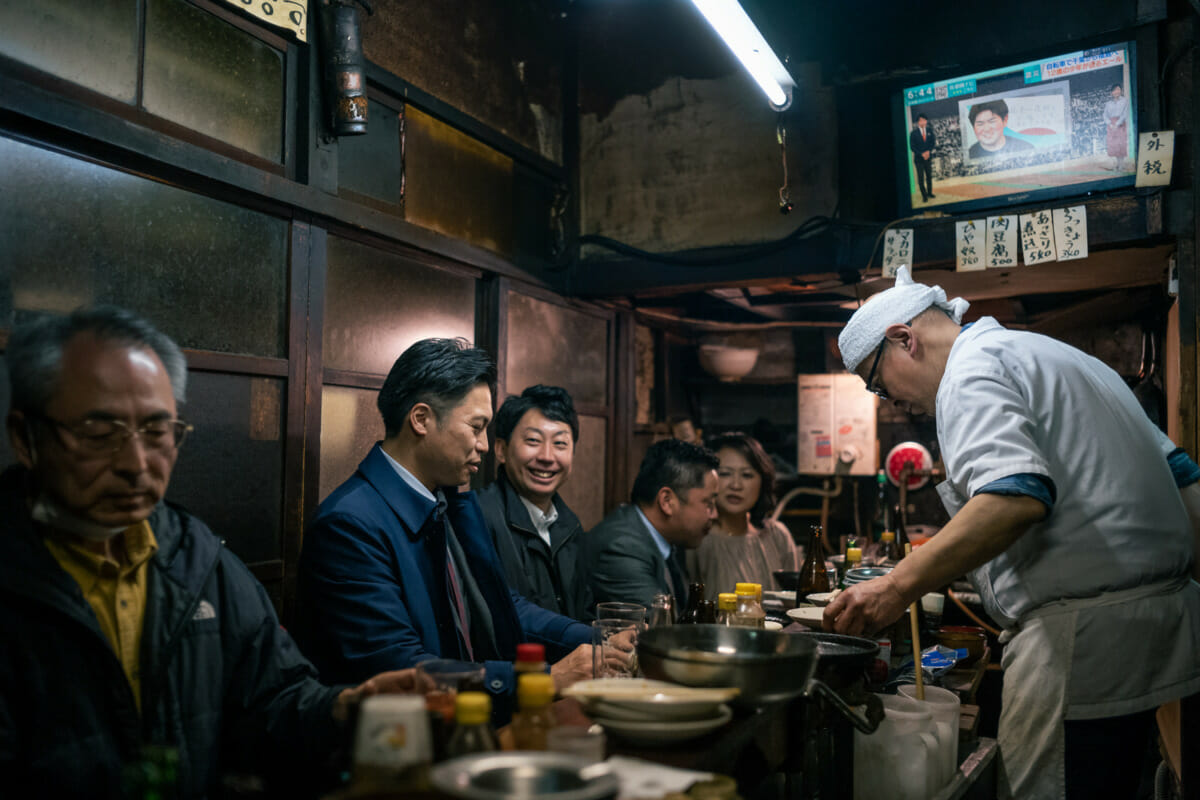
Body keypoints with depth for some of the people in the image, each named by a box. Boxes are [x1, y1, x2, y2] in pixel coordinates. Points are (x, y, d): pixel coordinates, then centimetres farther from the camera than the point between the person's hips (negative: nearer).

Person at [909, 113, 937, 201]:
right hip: (918, 158, -3)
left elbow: (933, 142, 6)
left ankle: (930, 192, 22)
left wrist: (928, 151, -11)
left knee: (929, 176, 10)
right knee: (921, 178, -1)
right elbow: (912, 147, -8)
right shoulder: (914, 133, -6)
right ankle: (924, 195, 6)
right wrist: (922, 154, -15)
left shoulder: (930, 130, 4)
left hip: (928, 157, 3)